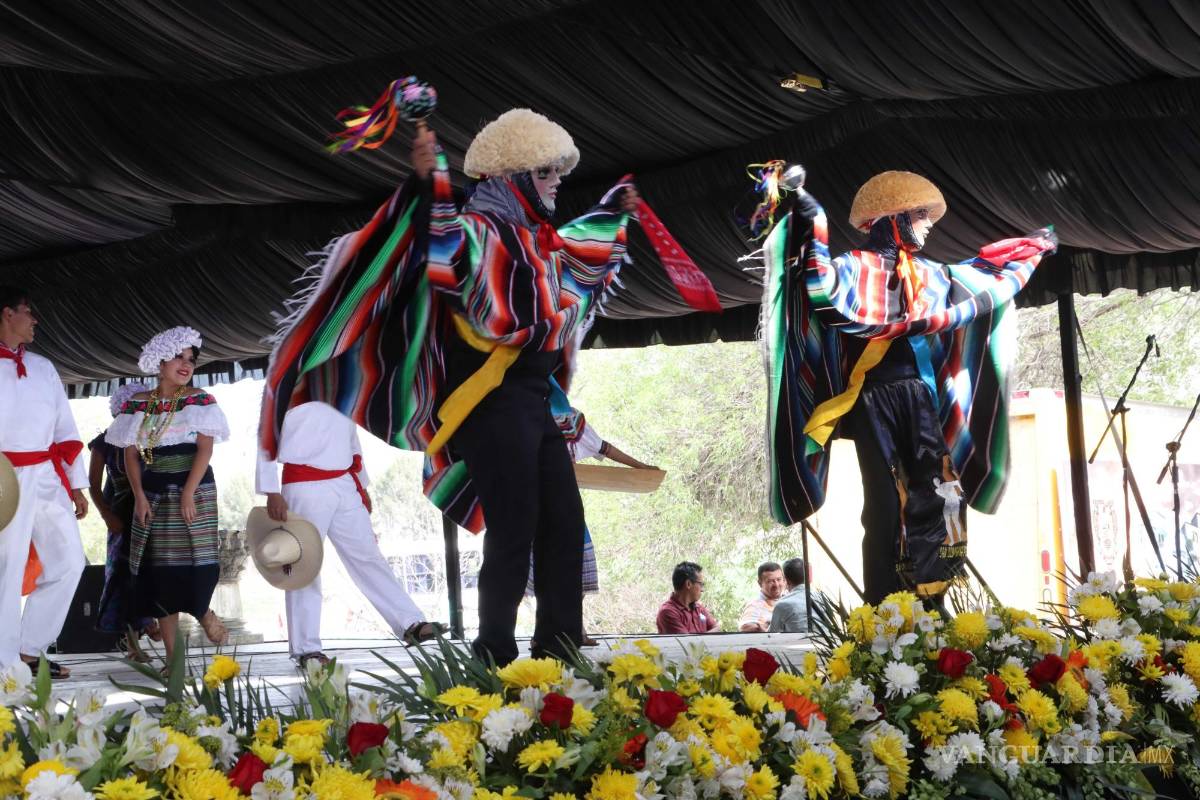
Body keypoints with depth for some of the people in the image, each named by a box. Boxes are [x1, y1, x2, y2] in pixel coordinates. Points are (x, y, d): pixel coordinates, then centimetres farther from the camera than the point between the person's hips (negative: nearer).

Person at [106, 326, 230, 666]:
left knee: (195, 560, -12)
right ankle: (171, 656, 4)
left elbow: (205, 448, -7)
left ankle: (203, 611, 21)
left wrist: (188, 492, -17)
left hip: (193, 490, -2)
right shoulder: (137, 404, 9)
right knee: (160, 570, 0)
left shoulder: (199, 399, 2)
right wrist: (139, 496, -7)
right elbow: (131, 453, 6)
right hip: (153, 494, 2)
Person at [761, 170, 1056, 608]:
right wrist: (813, 229, -28)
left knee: (939, 492, -5)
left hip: (919, 396, 6)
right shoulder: (856, 266, 0)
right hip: (876, 396, -6)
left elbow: (984, 272, 34)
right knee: (888, 501, -8)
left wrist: (1034, 246, 43)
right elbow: (823, 289, -21)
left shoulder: (928, 274, 20)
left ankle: (930, 601, -3)